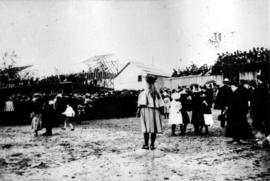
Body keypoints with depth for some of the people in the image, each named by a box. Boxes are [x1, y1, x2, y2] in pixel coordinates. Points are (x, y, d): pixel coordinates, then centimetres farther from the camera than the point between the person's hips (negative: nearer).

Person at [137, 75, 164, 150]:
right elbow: (160, 105, 4)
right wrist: (160, 113, 10)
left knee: (146, 128, 2)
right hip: (155, 112, 3)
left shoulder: (144, 93, -6)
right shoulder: (157, 93, 5)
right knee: (154, 129, 7)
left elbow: (141, 104, -11)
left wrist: (138, 110, -4)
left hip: (146, 110, -3)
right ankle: (152, 144, 10)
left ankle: (146, 144, 4)